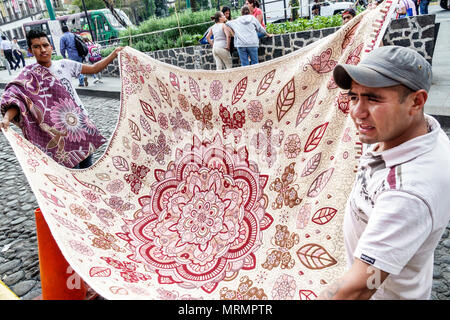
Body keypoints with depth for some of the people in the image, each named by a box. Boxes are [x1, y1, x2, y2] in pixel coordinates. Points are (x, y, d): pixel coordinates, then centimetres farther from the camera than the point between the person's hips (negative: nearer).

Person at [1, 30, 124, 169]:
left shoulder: (64, 64, 7)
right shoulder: (30, 75, -6)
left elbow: (93, 69, 13)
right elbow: (15, 99, -18)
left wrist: (114, 54, 7)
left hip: (82, 122, 5)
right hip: (61, 133, -4)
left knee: (87, 166, 15)